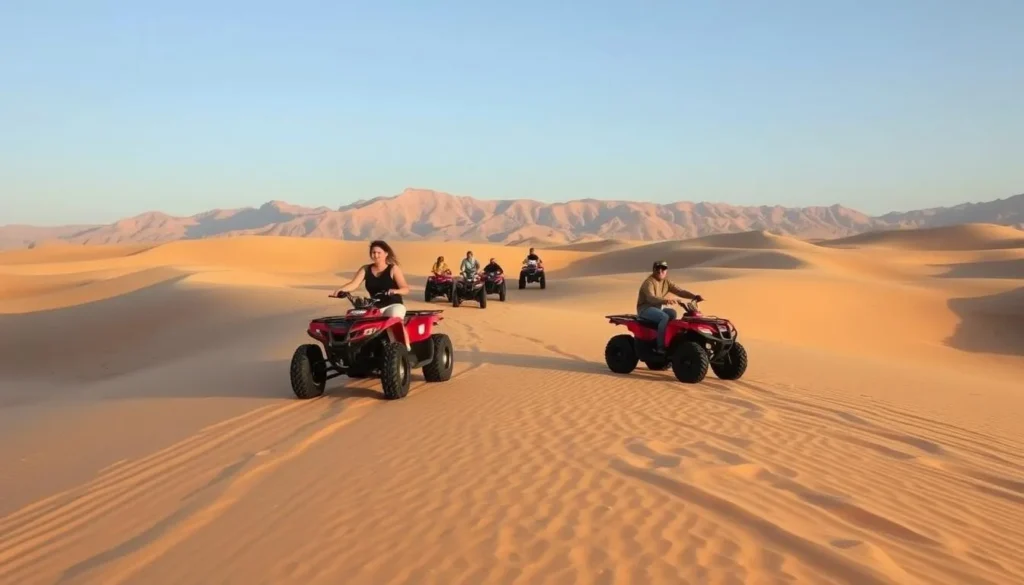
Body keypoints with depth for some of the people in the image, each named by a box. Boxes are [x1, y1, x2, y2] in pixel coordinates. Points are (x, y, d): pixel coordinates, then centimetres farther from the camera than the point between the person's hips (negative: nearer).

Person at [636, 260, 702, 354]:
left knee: (673, 313, -19)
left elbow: (679, 291, -2)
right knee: (665, 317, -31)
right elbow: (651, 298, -35)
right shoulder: (649, 282, -17)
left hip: (658, 308, 8)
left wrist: (694, 296, -19)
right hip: (645, 308, -8)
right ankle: (661, 347, -32)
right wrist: (666, 300, -53)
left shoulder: (666, 282, 8)